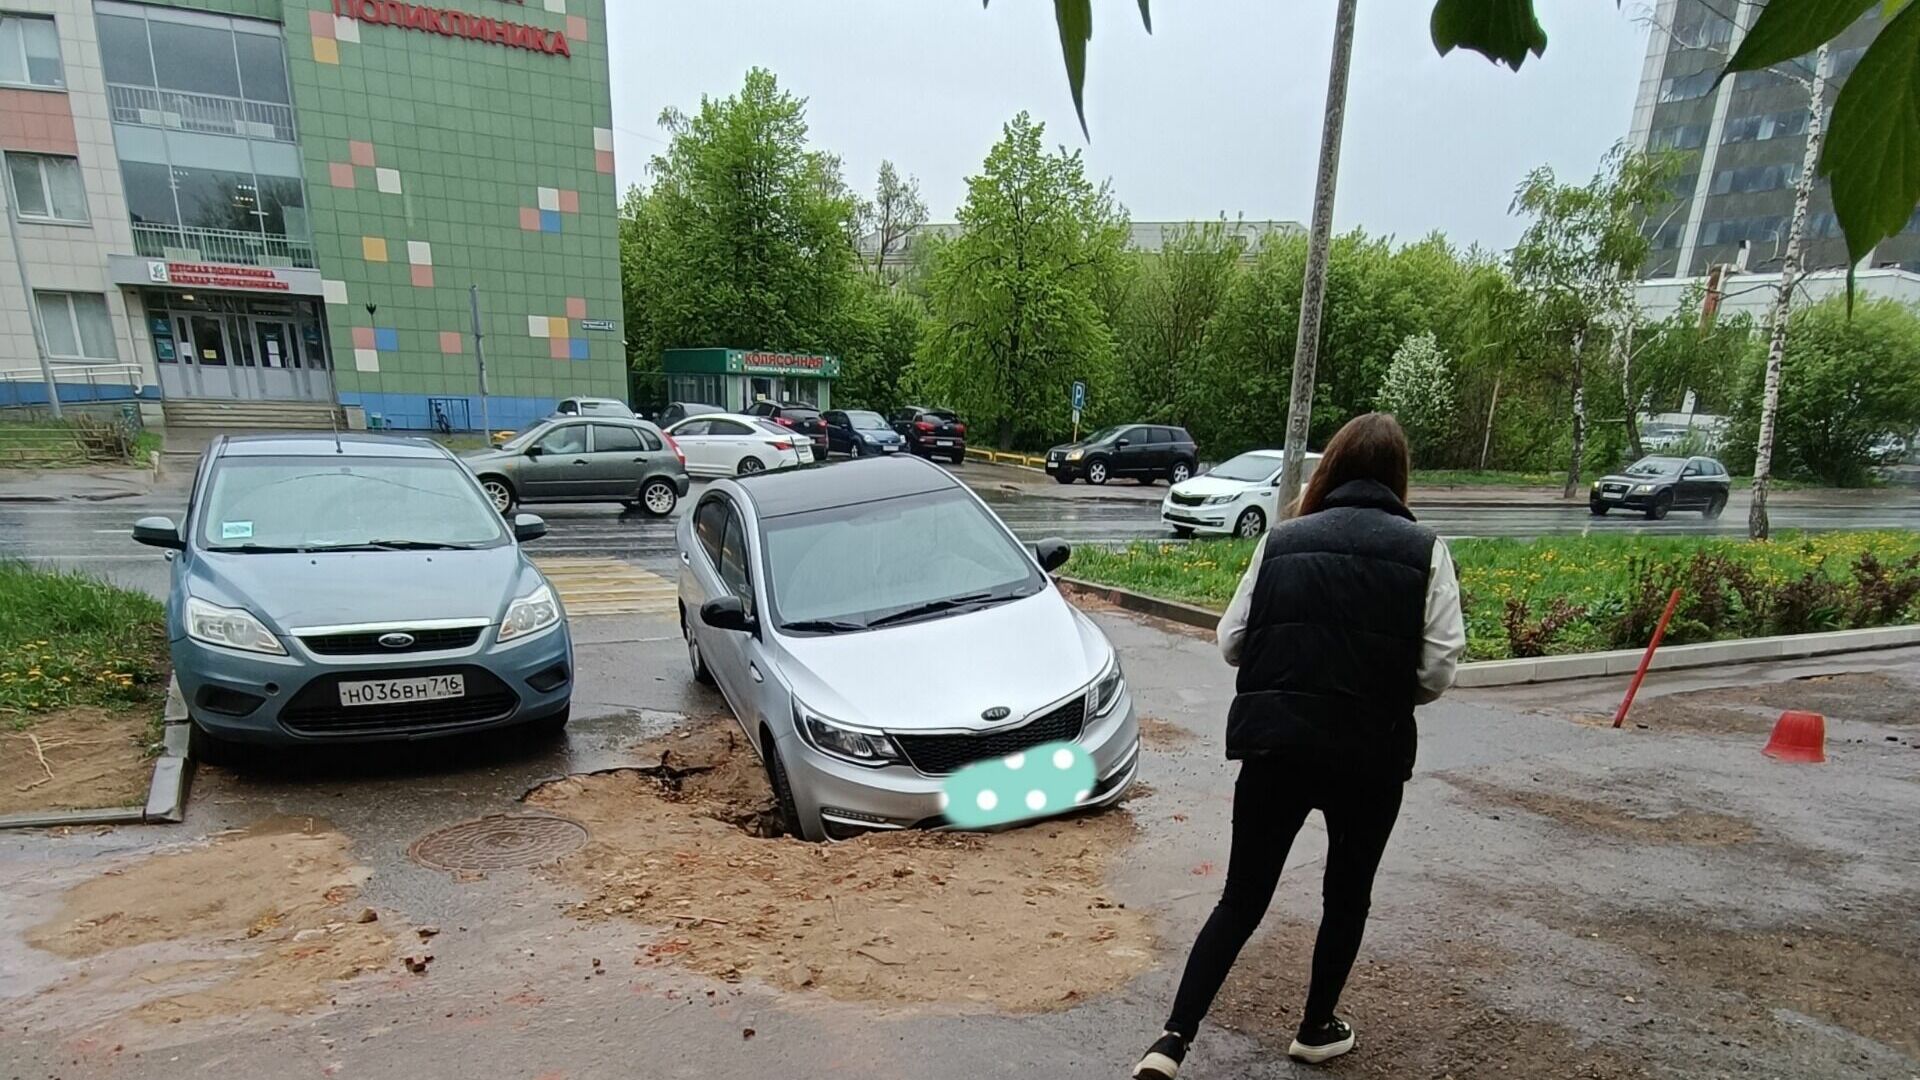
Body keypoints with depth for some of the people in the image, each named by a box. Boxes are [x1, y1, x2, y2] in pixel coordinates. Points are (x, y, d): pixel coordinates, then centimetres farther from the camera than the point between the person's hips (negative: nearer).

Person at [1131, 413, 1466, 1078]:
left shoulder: (1282, 539, 2)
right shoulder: (1424, 550, -1)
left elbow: (1231, 641, 2)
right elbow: (1438, 669, -5)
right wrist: (1379, 696, 15)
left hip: (1273, 743, 1)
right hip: (1370, 754, 0)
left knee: (1241, 899, 12)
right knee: (1347, 897, 23)